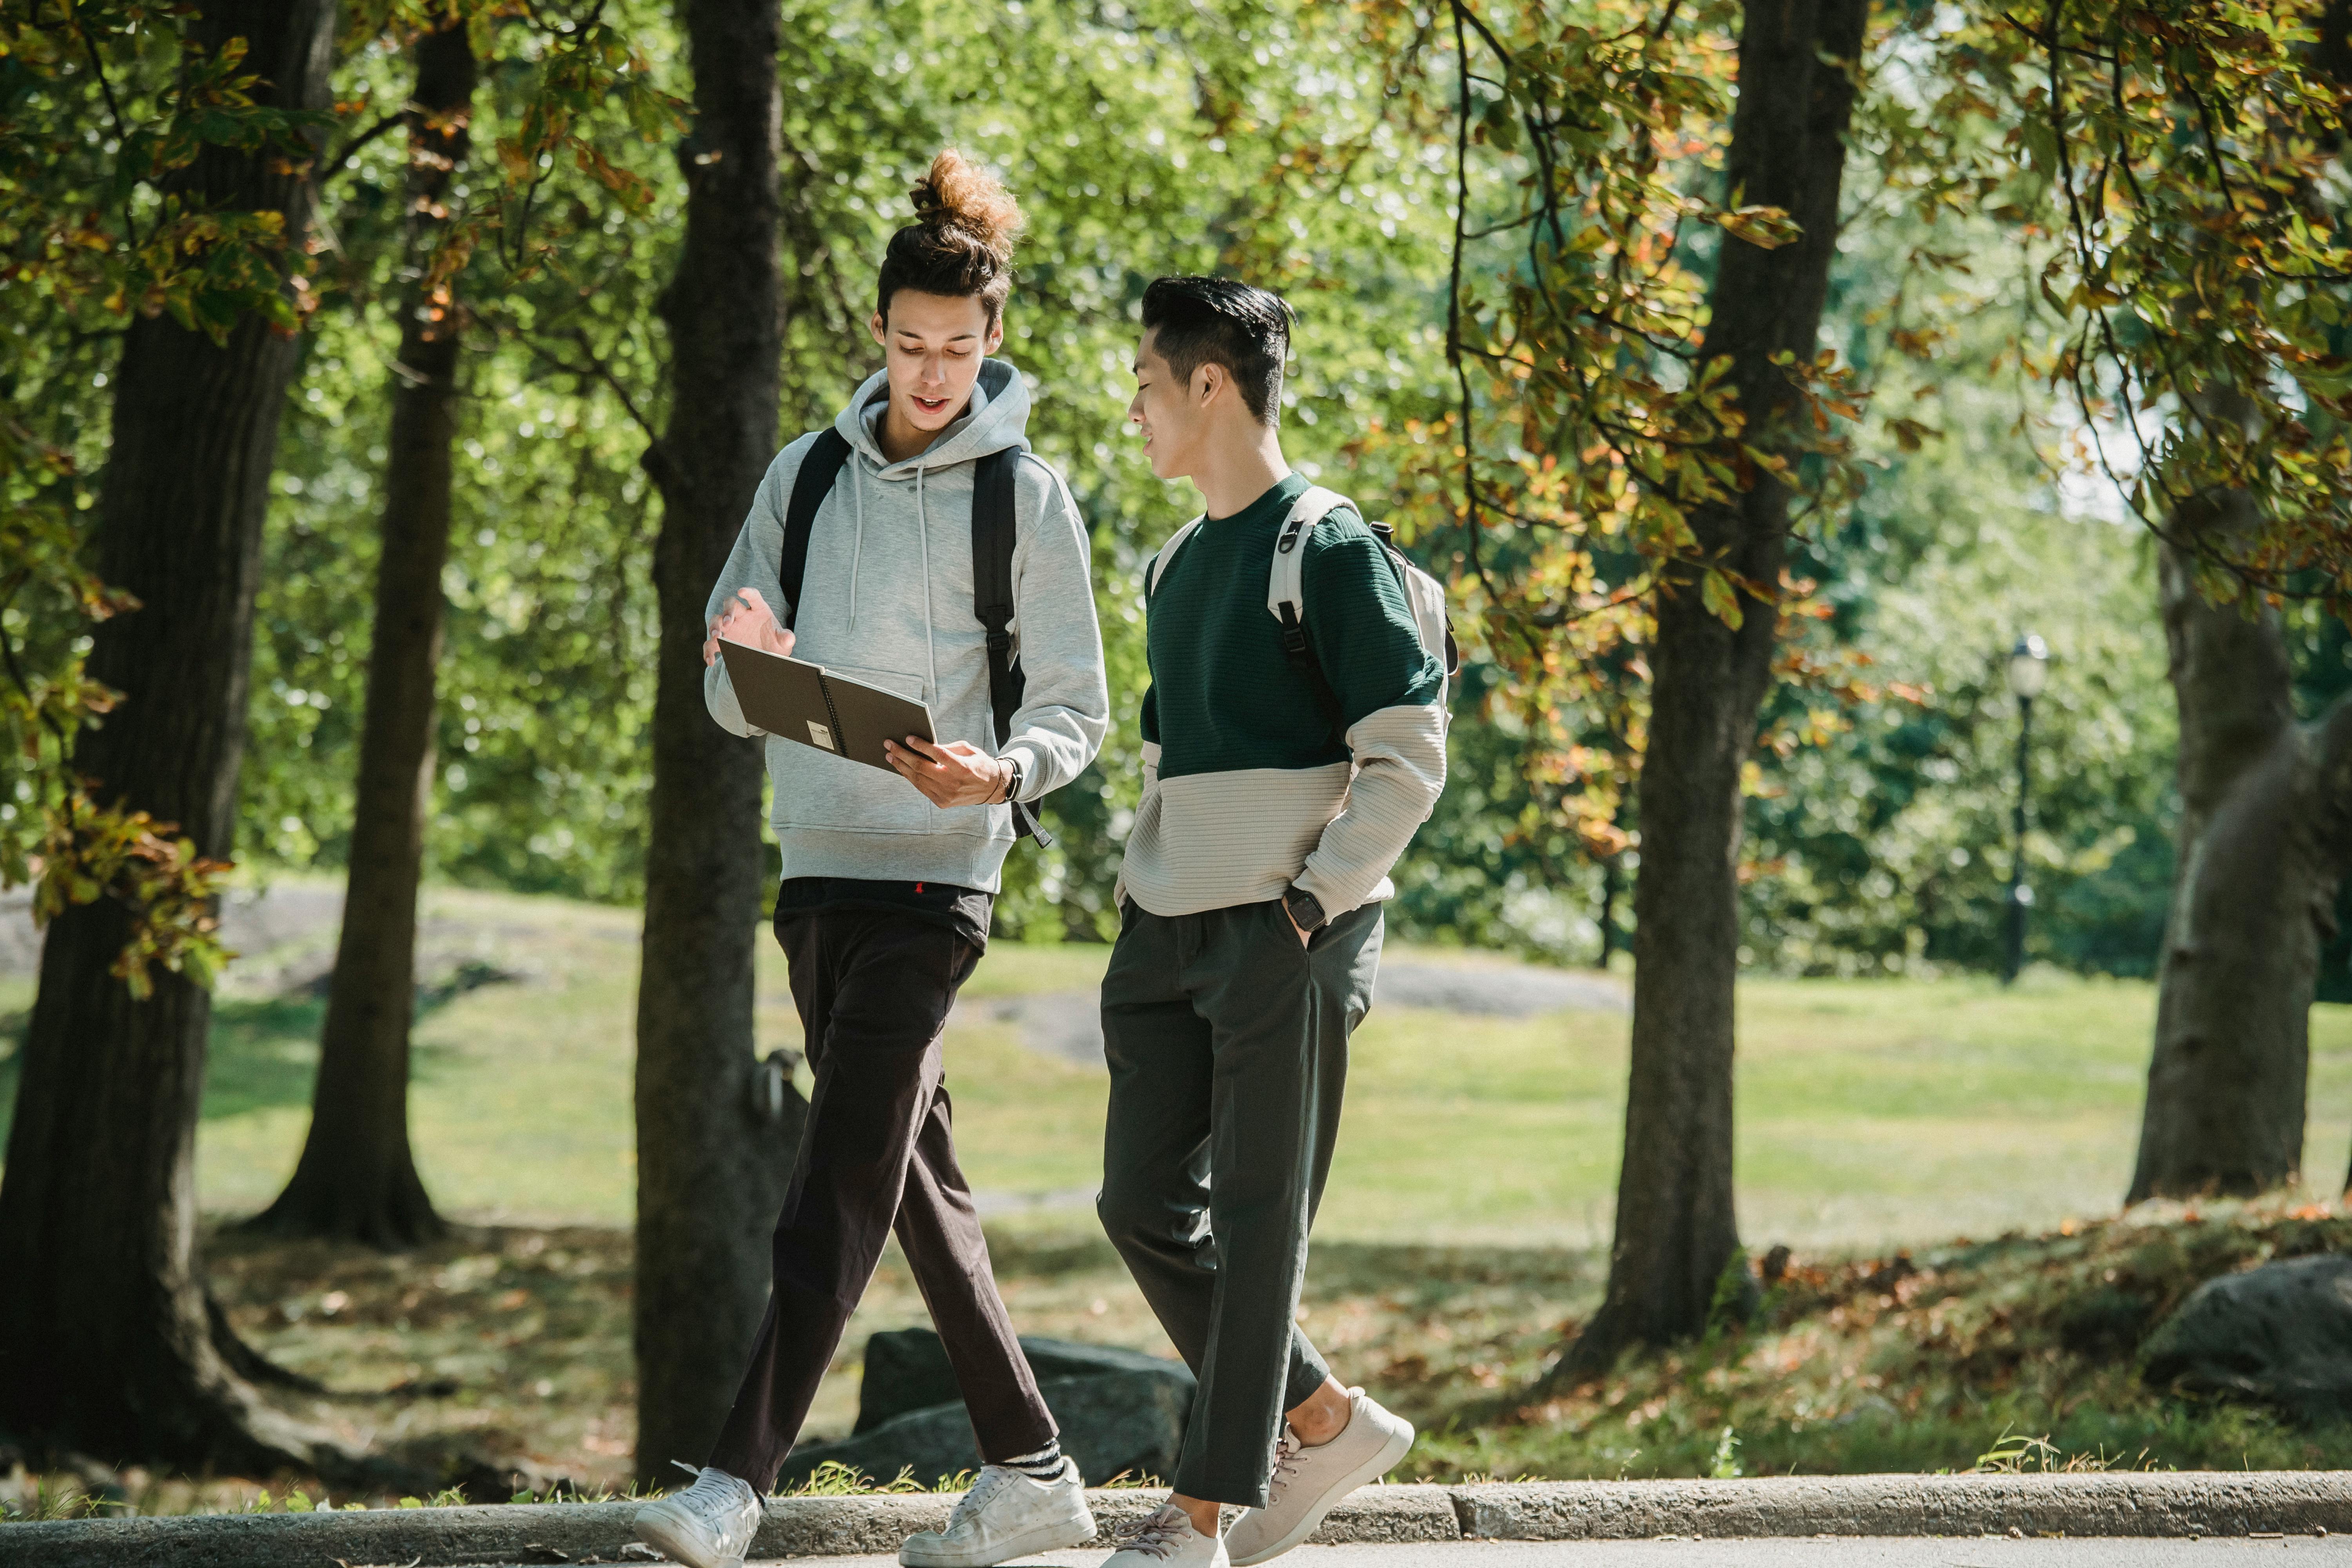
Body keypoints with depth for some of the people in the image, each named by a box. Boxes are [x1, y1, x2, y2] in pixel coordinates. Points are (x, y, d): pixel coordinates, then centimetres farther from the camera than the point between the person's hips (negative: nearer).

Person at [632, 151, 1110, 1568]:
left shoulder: (1026, 497, -2)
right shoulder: (809, 475, 10)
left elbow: (1079, 713, -1)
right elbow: (732, 700, 13)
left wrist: (998, 774, -22)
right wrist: (757, 662, -11)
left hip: (932, 877, -6)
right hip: (816, 865, 6)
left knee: (844, 1180, -14)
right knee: (915, 1182, 10)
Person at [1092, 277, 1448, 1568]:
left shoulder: (1327, 552, -10)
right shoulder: (1176, 566, 16)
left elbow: (1410, 756, -13)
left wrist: (1313, 903, -15)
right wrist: (1140, 882, 13)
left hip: (1286, 937, -8)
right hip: (1172, 932, 9)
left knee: (1256, 1221, -3)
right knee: (1145, 1205, 6)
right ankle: (1326, 1424, 19)